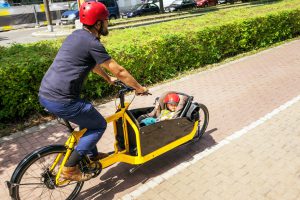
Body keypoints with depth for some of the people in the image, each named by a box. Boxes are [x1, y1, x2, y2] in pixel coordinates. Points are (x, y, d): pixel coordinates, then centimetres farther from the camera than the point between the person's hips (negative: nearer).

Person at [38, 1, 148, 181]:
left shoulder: (77, 35, 15)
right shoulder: (92, 43, -13)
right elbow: (120, 71, -9)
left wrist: (108, 79, 41)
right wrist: (140, 88, 4)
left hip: (45, 94, 9)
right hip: (61, 100, -9)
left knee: (88, 119, 28)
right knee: (99, 125, 8)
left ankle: (93, 156, 43)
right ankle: (70, 168, 9)